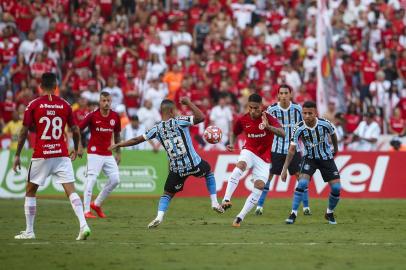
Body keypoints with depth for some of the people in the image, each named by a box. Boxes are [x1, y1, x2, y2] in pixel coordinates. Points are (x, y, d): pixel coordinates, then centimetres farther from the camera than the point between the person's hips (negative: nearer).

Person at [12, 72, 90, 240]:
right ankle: (83, 225, -19)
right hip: (62, 155, 2)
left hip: (41, 156, -2)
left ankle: (29, 232, 14)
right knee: (71, 191, -2)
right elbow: (75, 131, 9)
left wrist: (17, 155, 3)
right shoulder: (65, 105, 4)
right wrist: (76, 149, 26)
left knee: (30, 192, 13)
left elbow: (24, 132, -3)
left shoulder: (33, 105, -3)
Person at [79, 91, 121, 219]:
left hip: (108, 153, 5)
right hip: (94, 152, -5)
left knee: (115, 179, 0)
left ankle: (97, 204, 16)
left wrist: (118, 153, 18)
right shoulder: (92, 115, -9)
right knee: (91, 179, -12)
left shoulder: (115, 116, 4)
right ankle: (86, 211, -11)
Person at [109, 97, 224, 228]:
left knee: (167, 193, 15)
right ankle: (214, 203, 26)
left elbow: (137, 140, 4)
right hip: (194, 164, -1)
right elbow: (201, 117, -14)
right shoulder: (179, 121, -10)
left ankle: (159, 217, -11)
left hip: (176, 169, 1)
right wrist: (188, 102, -4)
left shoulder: (157, 129, -1)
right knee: (208, 171, 30)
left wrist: (118, 145, 16)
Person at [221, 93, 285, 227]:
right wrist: (231, 144, -6)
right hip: (249, 151, 0)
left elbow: (282, 133, -30)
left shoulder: (268, 118, -14)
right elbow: (234, 133, 16)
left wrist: (268, 127, -47)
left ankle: (240, 217, -8)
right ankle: (226, 200, -43)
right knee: (240, 166, -33)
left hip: (264, 158, 0)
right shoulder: (242, 120, -5)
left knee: (259, 186, -14)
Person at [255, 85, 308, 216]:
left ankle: (306, 207, 7)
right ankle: (259, 206, 6)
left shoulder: (297, 109, -3)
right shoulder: (272, 109, -6)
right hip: (276, 148, -1)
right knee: (268, 175, -2)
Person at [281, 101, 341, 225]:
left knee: (336, 188, -6)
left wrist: (336, 148, 22)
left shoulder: (325, 124, -19)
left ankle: (330, 213, 21)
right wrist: (285, 169, -21)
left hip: (326, 158, 1)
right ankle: (293, 214, -17)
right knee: (302, 183, -24)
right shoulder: (299, 128, -22)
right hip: (309, 158, -1)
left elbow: (333, 134, 4)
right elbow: (292, 150, -16)